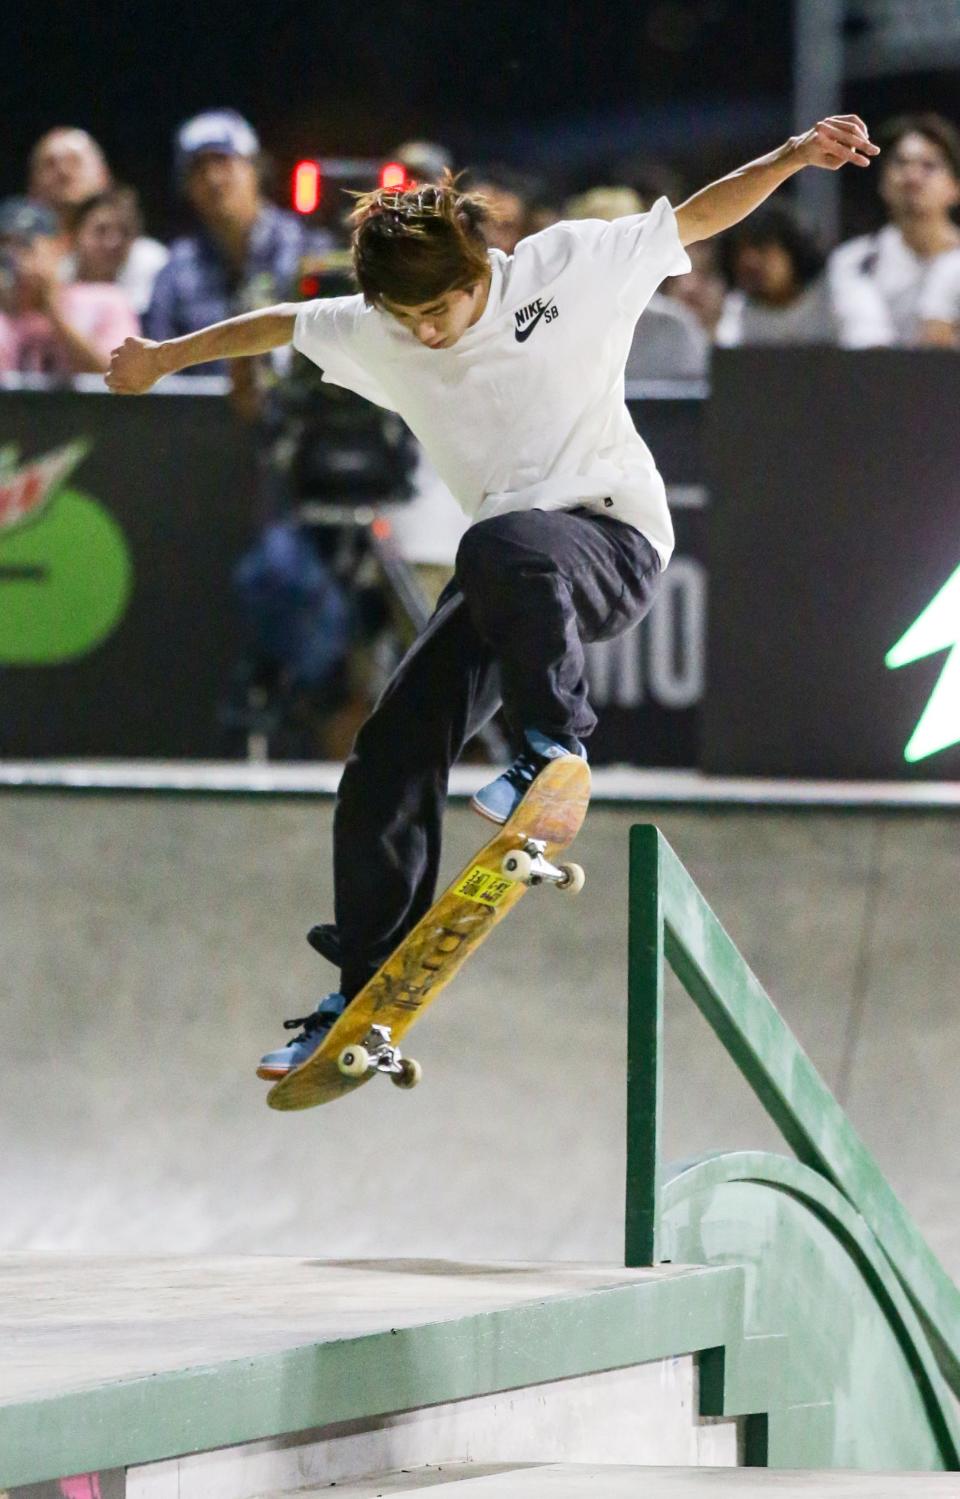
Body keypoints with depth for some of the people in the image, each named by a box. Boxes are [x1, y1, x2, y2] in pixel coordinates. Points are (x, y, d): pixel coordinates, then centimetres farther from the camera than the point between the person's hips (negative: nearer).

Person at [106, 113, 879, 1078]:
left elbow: (697, 217, -1)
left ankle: (553, 747, -20)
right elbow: (279, 327, 23)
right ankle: (363, 999, 0)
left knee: (500, 548, -41)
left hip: (614, 538, -6)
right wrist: (169, 357, 36)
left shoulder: (567, 268, -7)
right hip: (510, 582, 6)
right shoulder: (378, 335, 6)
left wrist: (793, 158, -15)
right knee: (391, 753, -6)